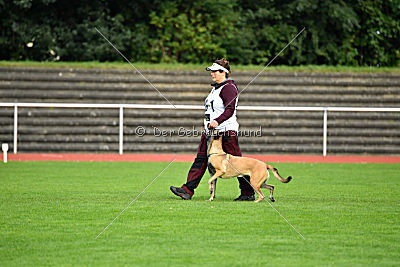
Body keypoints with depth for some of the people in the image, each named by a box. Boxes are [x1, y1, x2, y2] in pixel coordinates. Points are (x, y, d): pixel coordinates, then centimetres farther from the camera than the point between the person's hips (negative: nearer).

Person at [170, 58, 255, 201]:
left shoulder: (229, 88, -12)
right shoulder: (216, 87, 19)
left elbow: (230, 110, -23)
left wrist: (217, 121, -34)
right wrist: (208, 125, 26)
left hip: (226, 132, -10)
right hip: (211, 131, 10)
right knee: (200, 160, 1)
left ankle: (248, 193, 5)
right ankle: (187, 190, -4)